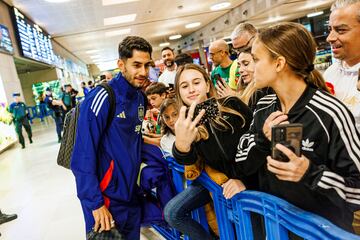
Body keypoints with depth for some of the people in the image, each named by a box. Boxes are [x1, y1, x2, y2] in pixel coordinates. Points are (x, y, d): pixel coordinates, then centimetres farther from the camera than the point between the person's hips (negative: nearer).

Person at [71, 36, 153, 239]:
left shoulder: (141, 98, 3)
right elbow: (83, 156, -20)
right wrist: (95, 203, -20)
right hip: (106, 196, -7)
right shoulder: (102, 98, -19)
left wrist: (146, 140, 1)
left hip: (131, 193, 7)